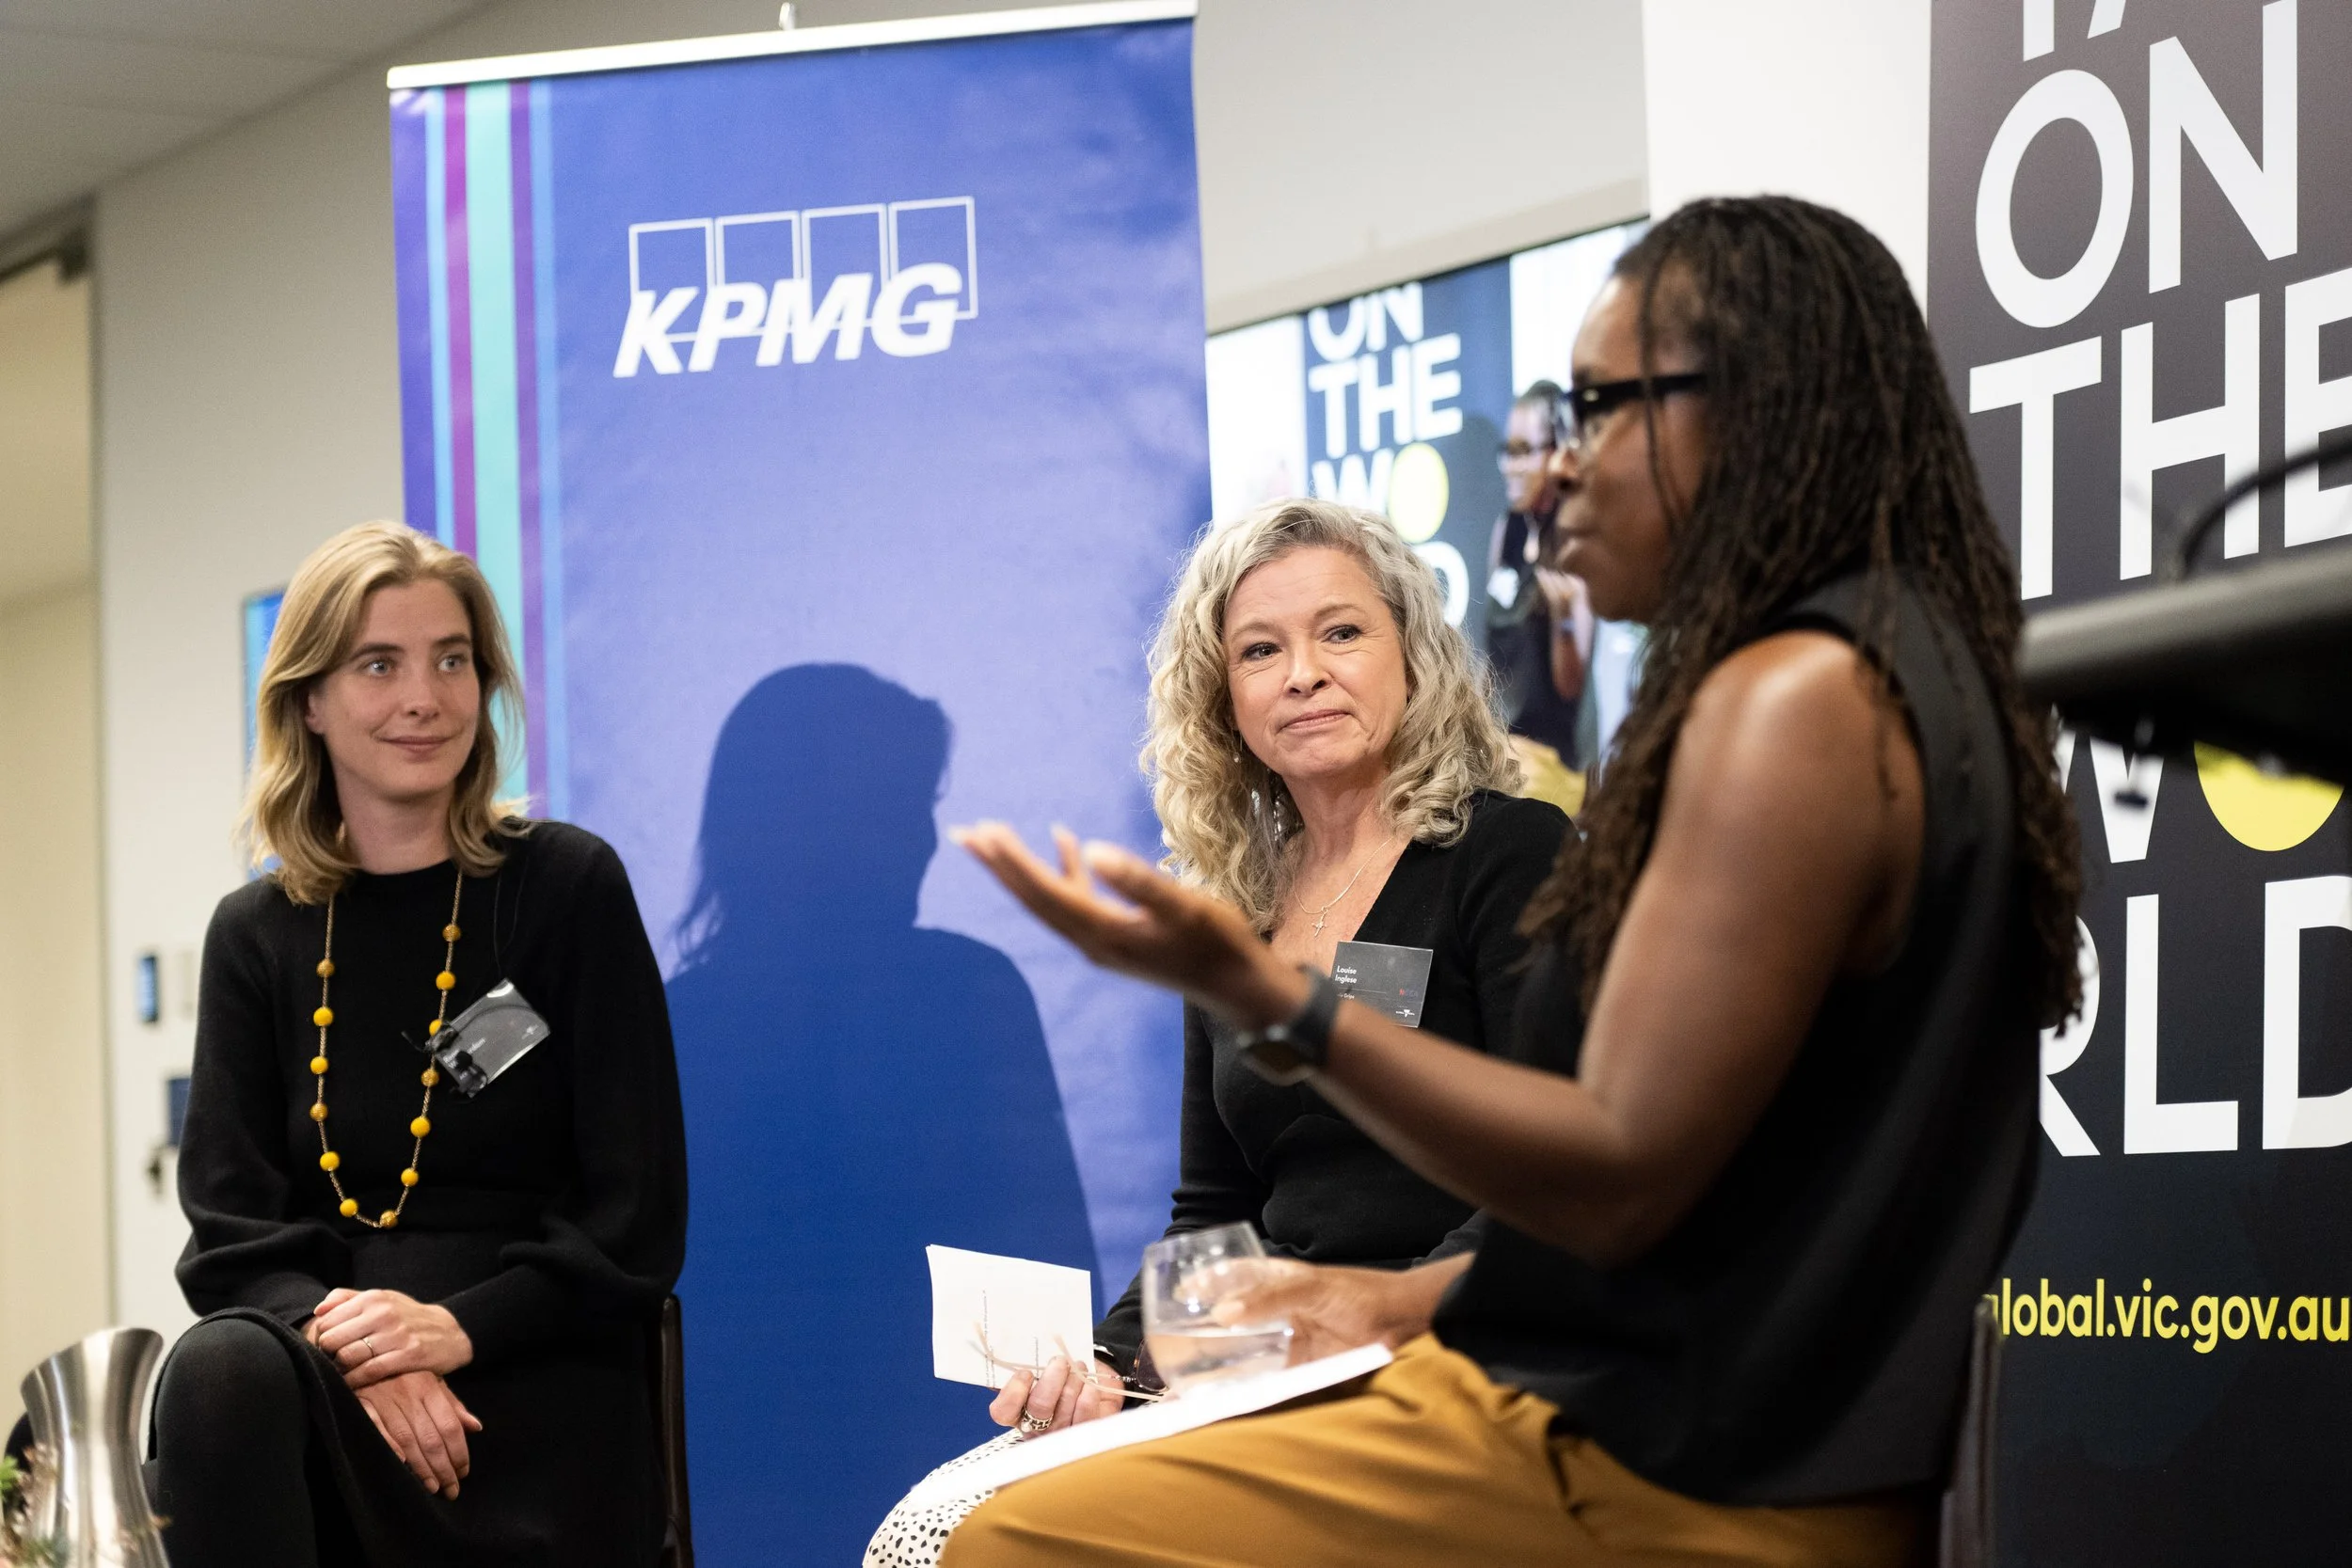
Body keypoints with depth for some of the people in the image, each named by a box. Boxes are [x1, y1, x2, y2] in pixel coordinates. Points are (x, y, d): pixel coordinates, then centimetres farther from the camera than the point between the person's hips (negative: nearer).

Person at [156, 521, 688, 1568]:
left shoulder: (567, 886, 5)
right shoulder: (256, 934, 13)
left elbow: (636, 1222, 1)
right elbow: (232, 1229, 5)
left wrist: (459, 1326, -15)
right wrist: (350, 1344, -17)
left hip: (540, 1407, -2)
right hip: (327, 1388, 2)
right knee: (222, 1373, -33)